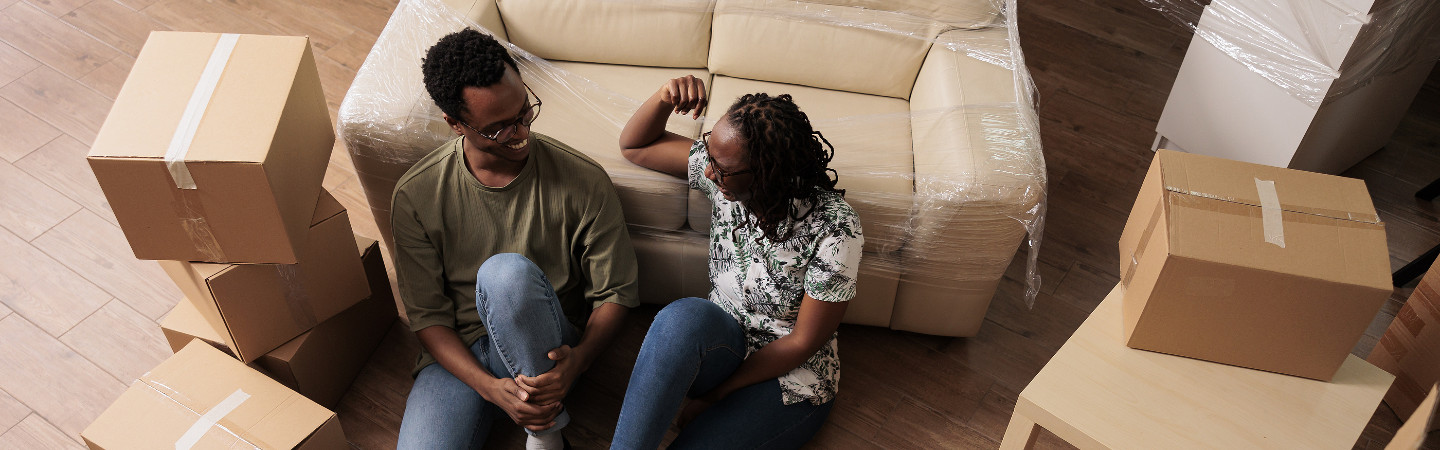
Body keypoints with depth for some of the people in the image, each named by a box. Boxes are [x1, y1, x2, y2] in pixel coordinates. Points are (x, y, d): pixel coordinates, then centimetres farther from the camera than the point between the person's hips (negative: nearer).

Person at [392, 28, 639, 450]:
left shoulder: (584, 181, -12)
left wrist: (578, 359, -25)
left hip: (545, 351, -1)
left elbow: (615, 292, -5)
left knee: (507, 272, -35)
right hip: (459, 353, 1)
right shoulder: (417, 195, -8)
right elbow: (427, 312, -5)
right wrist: (490, 387, -20)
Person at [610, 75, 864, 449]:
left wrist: (714, 396, -14)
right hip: (721, 343, 4)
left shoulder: (834, 229, -24)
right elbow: (634, 146, 3)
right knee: (684, 316, -34)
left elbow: (803, 342, -17)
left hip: (789, 375, -4)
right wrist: (665, 97, -19)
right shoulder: (723, 169, -10)